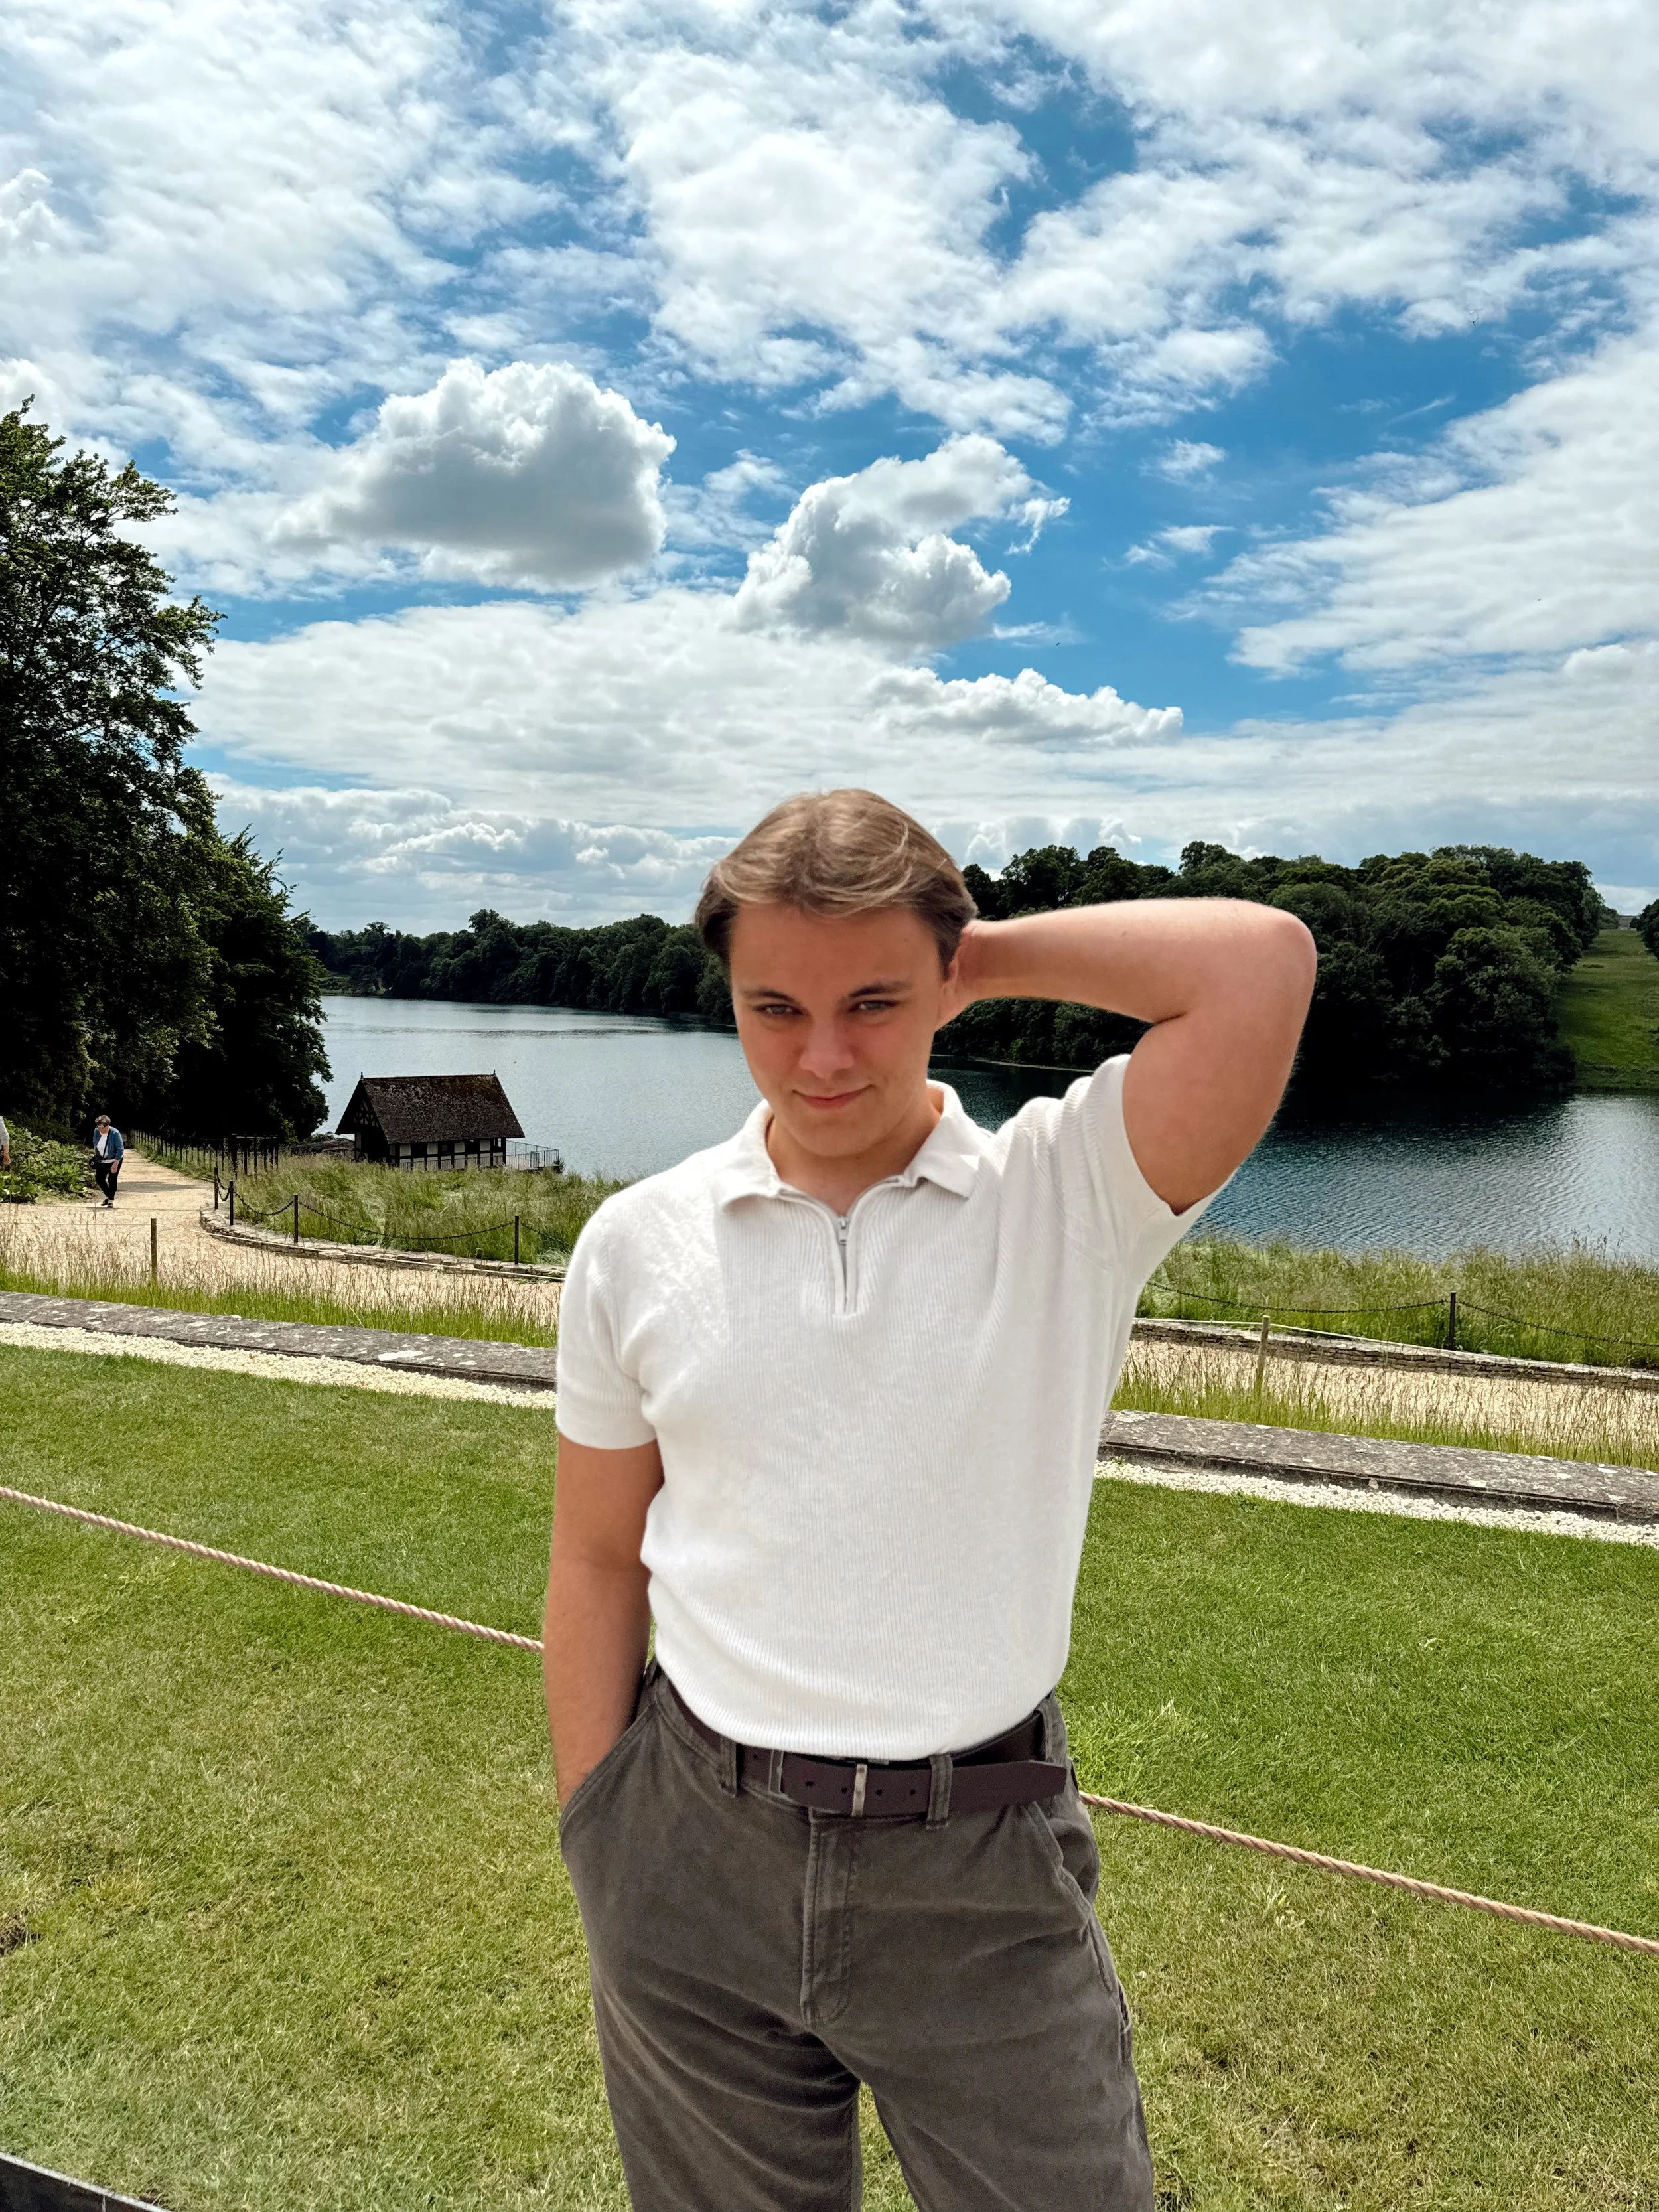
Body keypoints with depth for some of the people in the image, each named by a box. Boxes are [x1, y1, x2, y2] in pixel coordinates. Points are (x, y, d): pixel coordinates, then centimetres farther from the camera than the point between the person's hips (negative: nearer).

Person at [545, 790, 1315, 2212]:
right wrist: (597, 1853, 4)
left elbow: (1261, 961, -24)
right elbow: (599, 1563, 4)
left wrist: (988, 955, -13)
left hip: (980, 1876, -2)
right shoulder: (641, 1244, -3)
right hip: (695, 1856, 3)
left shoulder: (1066, 1200, -10)